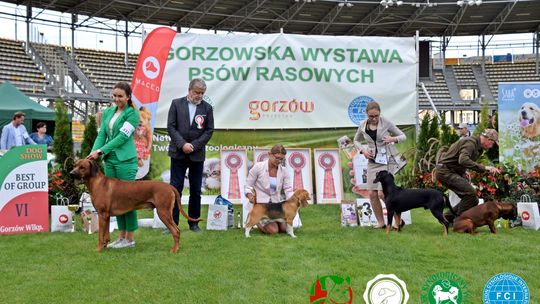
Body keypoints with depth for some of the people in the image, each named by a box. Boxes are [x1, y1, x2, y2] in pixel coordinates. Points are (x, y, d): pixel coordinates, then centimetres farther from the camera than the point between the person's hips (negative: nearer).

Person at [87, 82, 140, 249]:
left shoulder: (133, 113, -6)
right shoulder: (107, 112, 13)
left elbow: (122, 136, -14)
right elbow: (101, 135, 9)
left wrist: (101, 150, -18)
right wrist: (94, 152, -9)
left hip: (125, 160, -6)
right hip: (109, 160, 7)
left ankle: (130, 238, 7)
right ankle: (121, 236, 19)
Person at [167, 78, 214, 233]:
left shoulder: (207, 108, 3)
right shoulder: (176, 103, 1)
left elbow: (209, 131, 1)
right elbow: (171, 127, -3)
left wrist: (193, 146, -10)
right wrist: (182, 144, -14)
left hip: (197, 155, 1)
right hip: (178, 153, -1)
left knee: (196, 190, 7)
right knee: (175, 189, 0)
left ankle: (193, 223, 16)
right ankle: (172, 223, 4)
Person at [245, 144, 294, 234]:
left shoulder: (283, 171, -1)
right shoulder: (258, 167, -10)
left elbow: (288, 190, -3)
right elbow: (248, 185, -5)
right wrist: (250, 195, -26)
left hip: (276, 203, 4)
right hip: (261, 203, -4)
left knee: (285, 228, -8)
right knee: (273, 230, -18)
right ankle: (257, 220, 13)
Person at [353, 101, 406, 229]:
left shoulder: (386, 122, -9)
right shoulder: (363, 125, 1)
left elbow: (403, 136, 0)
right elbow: (356, 140, 18)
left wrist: (394, 139, -22)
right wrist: (363, 150, -2)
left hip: (387, 160, -4)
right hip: (372, 161, 4)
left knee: (382, 193, -12)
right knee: (372, 193, 0)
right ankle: (380, 222, 15)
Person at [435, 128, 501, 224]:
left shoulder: (479, 148, 14)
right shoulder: (471, 142, -18)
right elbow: (463, 160, -35)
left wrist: (463, 172, 5)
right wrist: (483, 168, -38)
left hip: (453, 172, 10)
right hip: (445, 171, -10)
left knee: (473, 200, 3)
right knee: (470, 192, -21)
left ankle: (447, 217, 11)